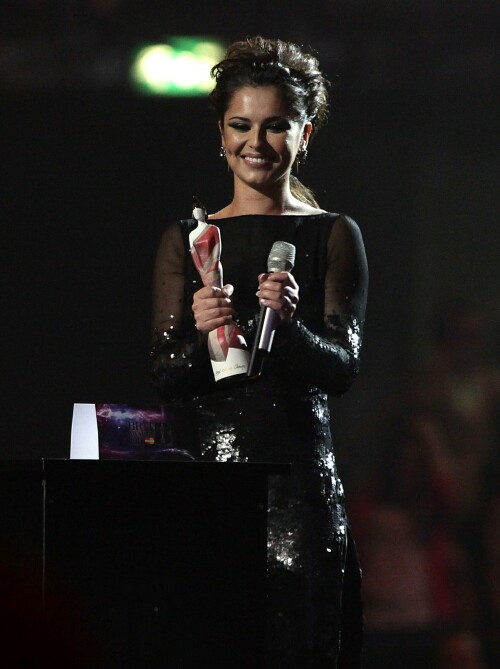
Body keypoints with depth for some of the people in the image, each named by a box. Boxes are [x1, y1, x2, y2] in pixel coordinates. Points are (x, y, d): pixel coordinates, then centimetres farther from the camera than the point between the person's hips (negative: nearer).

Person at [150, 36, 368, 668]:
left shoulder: (333, 236, 6)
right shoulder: (185, 240, 13)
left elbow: (343, 366, -3)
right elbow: (163, 375, 6)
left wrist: (290, 325, -24)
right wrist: (201, 336, -15)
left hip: (299, 471, -2)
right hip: (208, 468, 2)